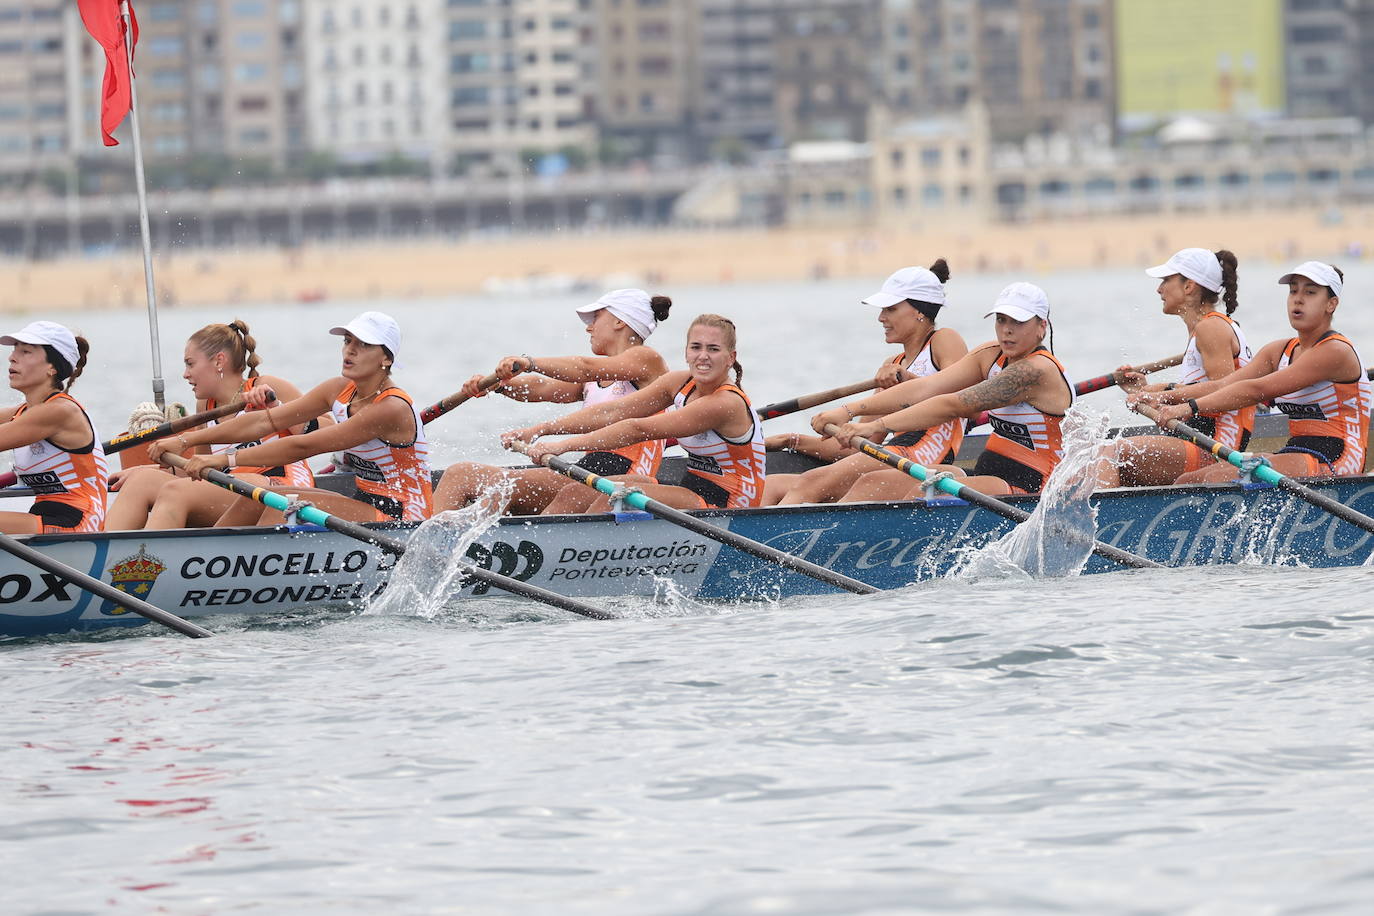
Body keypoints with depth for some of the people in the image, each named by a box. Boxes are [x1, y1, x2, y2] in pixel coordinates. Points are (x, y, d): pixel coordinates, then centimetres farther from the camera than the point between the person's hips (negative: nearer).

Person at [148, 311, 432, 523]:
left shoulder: (391, 409, -21)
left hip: (402, 520, -9)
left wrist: (226, 459, -27)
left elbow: (302, 447, -26)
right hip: (365, 506, 9)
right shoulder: (340, 391, 5)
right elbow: (265, 421, 2)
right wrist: (185, 441, -5)